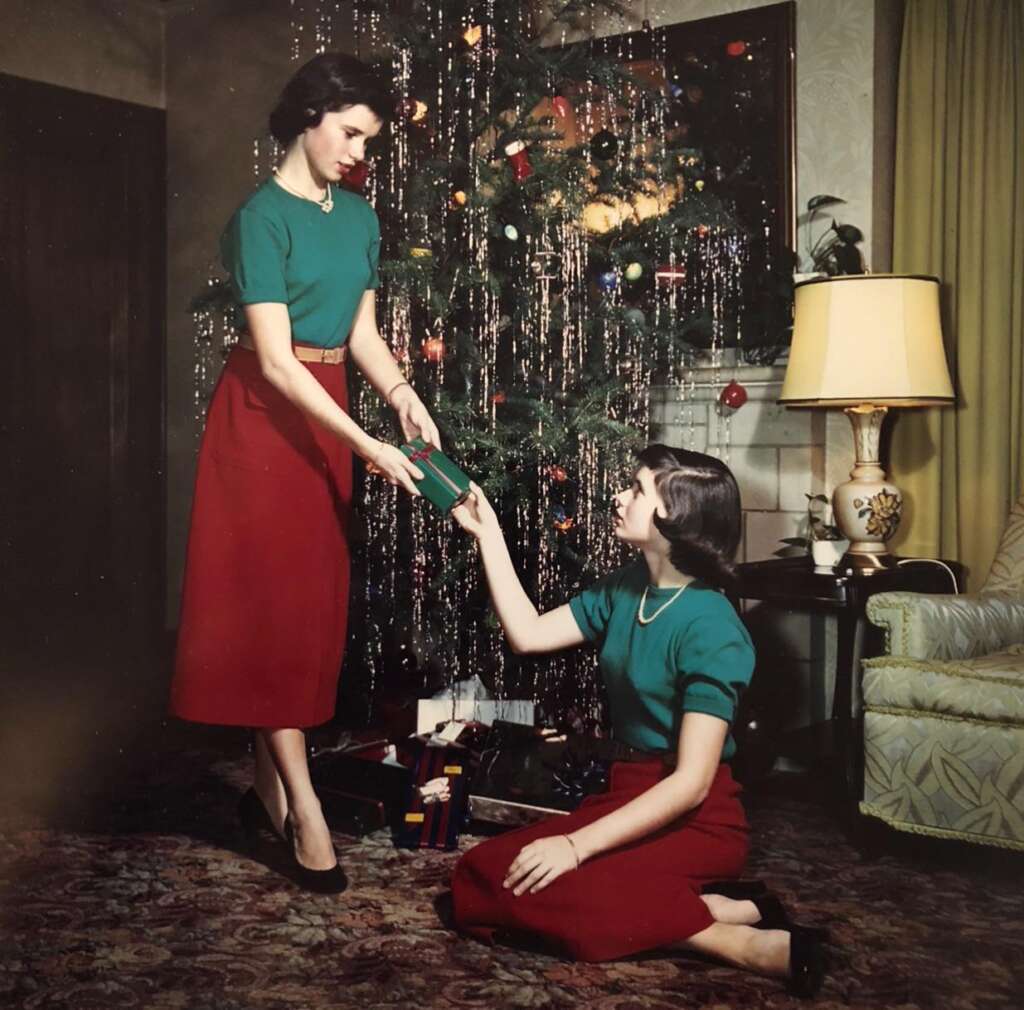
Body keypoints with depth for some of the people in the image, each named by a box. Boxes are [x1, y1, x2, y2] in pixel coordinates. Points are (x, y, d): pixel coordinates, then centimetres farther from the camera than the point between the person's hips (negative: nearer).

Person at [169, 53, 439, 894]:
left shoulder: (360, 217, 10)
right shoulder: (263, 217, -13)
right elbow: (276, 360, -19)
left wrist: (402, 394, -7)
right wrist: (369, 446, -23)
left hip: (325, 411, 7)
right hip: (265, 415, -7)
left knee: (313, 600, 8)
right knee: (269, 601, -5)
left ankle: (268, 789, 19)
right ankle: (305, 806, -1)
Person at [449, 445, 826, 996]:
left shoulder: (710, 628, -19)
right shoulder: (624, 588, 5)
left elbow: (692, 782, -23)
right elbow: (528, 634, 8)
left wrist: (578, 844, -26)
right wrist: (488, 533, 6)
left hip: (695, 818, -8)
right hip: (628, 793, 8)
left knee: (539, 891, -28)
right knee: (477, 880, -8)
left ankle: (743, 941, -20)